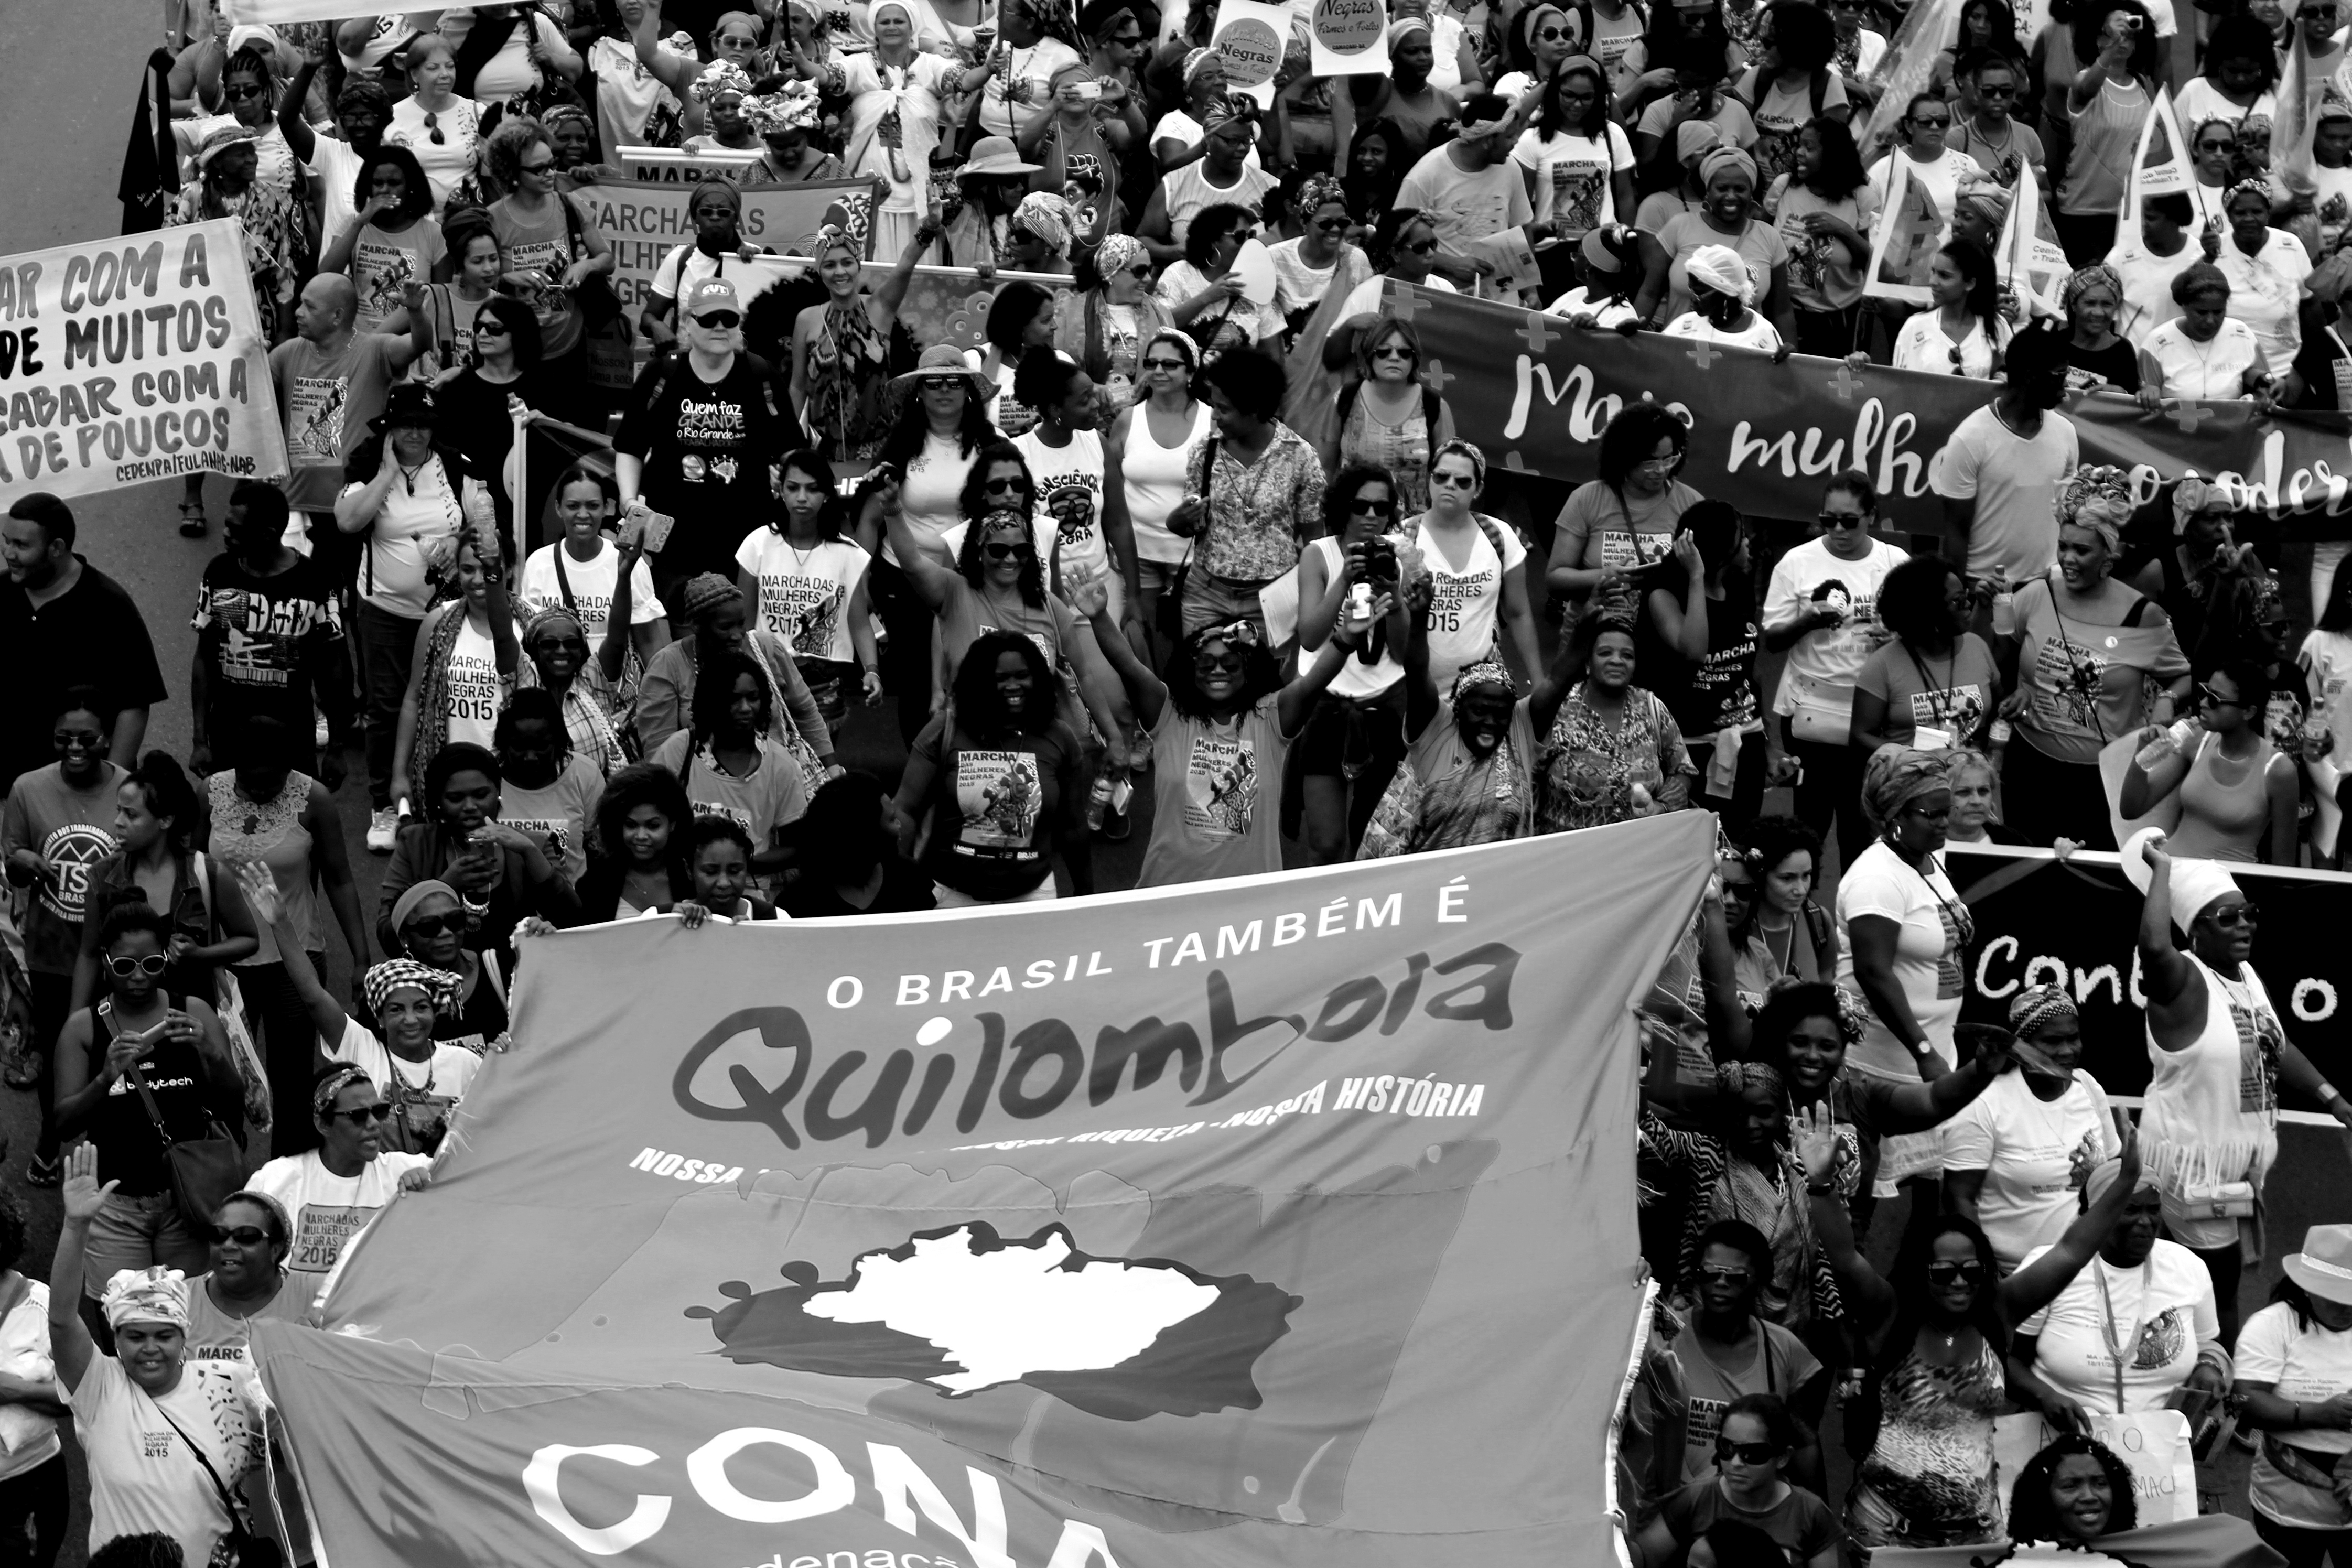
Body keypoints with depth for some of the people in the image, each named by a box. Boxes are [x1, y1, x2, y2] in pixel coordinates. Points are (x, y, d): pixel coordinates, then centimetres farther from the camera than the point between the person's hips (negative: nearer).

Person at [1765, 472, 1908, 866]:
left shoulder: (1896, 563, 2)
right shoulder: (1798, 563, -2)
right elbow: (1772, 641, 0)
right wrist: (1808, 620, -20)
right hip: (1811, 715, -1)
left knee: (1860, 824, 5)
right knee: (1811, 818, -1)